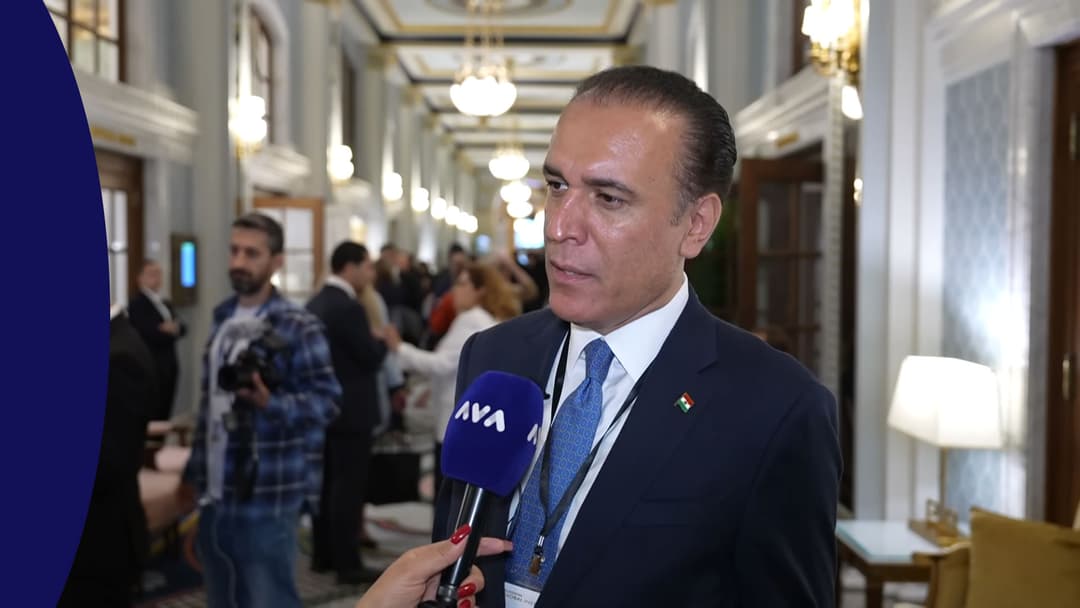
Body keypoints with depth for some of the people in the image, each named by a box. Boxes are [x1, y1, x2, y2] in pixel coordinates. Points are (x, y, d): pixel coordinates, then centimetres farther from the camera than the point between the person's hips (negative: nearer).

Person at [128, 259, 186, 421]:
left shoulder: (167, 304, 20)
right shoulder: (136, 304, -6)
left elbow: (182, 328, 9)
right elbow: (147, 334, -18)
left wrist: (173, 328, -12)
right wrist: (169, 332, -7)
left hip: (170, 366, 8)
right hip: (150, 368, -8)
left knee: (164, 413, 9)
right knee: (153, 415, -9)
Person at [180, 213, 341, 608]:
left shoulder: (298, 327, -8)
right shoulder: (223, 320, 13)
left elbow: (326, 399, -12)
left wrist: (271, 403, -29)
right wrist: (193, 473, 19)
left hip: (267, 499, -7)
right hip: (216, 496, 7)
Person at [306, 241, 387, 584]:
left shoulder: (315, 304, 9)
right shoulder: (348, 308, -19)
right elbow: (371, 358, -16)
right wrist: (385, 341, 2)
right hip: (350, 411, -9)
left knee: (326, 482, 14)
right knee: (348, 486, -4)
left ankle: (322, 555, 22)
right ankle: (347, 564, 0)